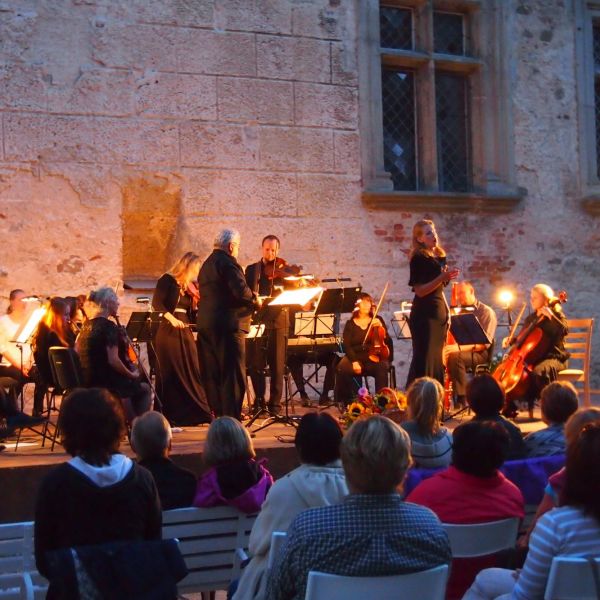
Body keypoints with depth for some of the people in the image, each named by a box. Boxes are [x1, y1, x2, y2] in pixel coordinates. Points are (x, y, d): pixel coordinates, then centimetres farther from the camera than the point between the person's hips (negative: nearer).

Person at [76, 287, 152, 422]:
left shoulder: (86, 326, 7)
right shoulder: (108, 326, -17)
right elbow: (113, 360, -24)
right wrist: (131, 374, -7)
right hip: (107, 383, -8)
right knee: (145, 389, 14)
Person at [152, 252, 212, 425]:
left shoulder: (190, 286, 13)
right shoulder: (167, 280, -4)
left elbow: (193, 314, 10)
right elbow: (156, 303, -16)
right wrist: (170, 317, -28)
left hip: (185, 333, 6)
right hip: (168, 333, -6)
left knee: (191, 373, 4)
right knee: (170, 375, -1)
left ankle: (197, 412, 8)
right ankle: (168, 415, 7)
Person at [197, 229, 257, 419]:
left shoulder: (207, 264, 18)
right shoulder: (228, 263, -11)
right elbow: (241, 290, -22)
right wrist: (254, 300, -2)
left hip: (206, 324, 9)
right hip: (228, 324, -9)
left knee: (212, 373, 12)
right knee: (233, 374, -6)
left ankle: (217, 412, 17)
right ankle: (231, 417, -7)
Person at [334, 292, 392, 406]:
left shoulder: (377, 320, 13)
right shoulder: (350, 324, 11)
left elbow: (388, 342, 6)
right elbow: (347, 345, -1)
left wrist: (381, 327, -11)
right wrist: (354, 361, -17)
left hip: (375, 358, 0)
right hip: (356, 357, 0)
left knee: (382, 367, -34)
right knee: (342, 368, -30)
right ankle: (346, 401, -17)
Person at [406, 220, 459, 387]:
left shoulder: (439, 257, 14)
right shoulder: (418, 258, -8)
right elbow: (420, 290, -15)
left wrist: (447, 310, 14)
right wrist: (442, 277, -24)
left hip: (439, 312, 8)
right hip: (424, 313, -8)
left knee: (437, 359, 8)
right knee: (424, 359, -8)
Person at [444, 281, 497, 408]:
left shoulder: (486, 312, -2)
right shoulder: (458, 312, 20)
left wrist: (459, 347, -28)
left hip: (479, 353, -6)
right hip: (459, 350, 6)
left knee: (455, 357, -37)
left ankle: (461, 400, -30)